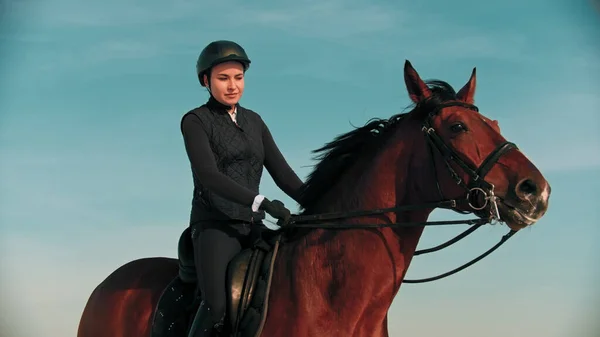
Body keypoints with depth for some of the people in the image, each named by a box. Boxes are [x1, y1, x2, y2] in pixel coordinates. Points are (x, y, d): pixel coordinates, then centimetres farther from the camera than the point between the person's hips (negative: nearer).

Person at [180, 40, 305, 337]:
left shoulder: (254, 121, 16)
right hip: (215, 226, -6)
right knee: (217, 308, -26)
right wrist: (262, 203, -26)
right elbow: (208, 175, -15)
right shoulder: (195, 121, -1)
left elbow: (282, 173, 12)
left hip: (253, 227, 6)